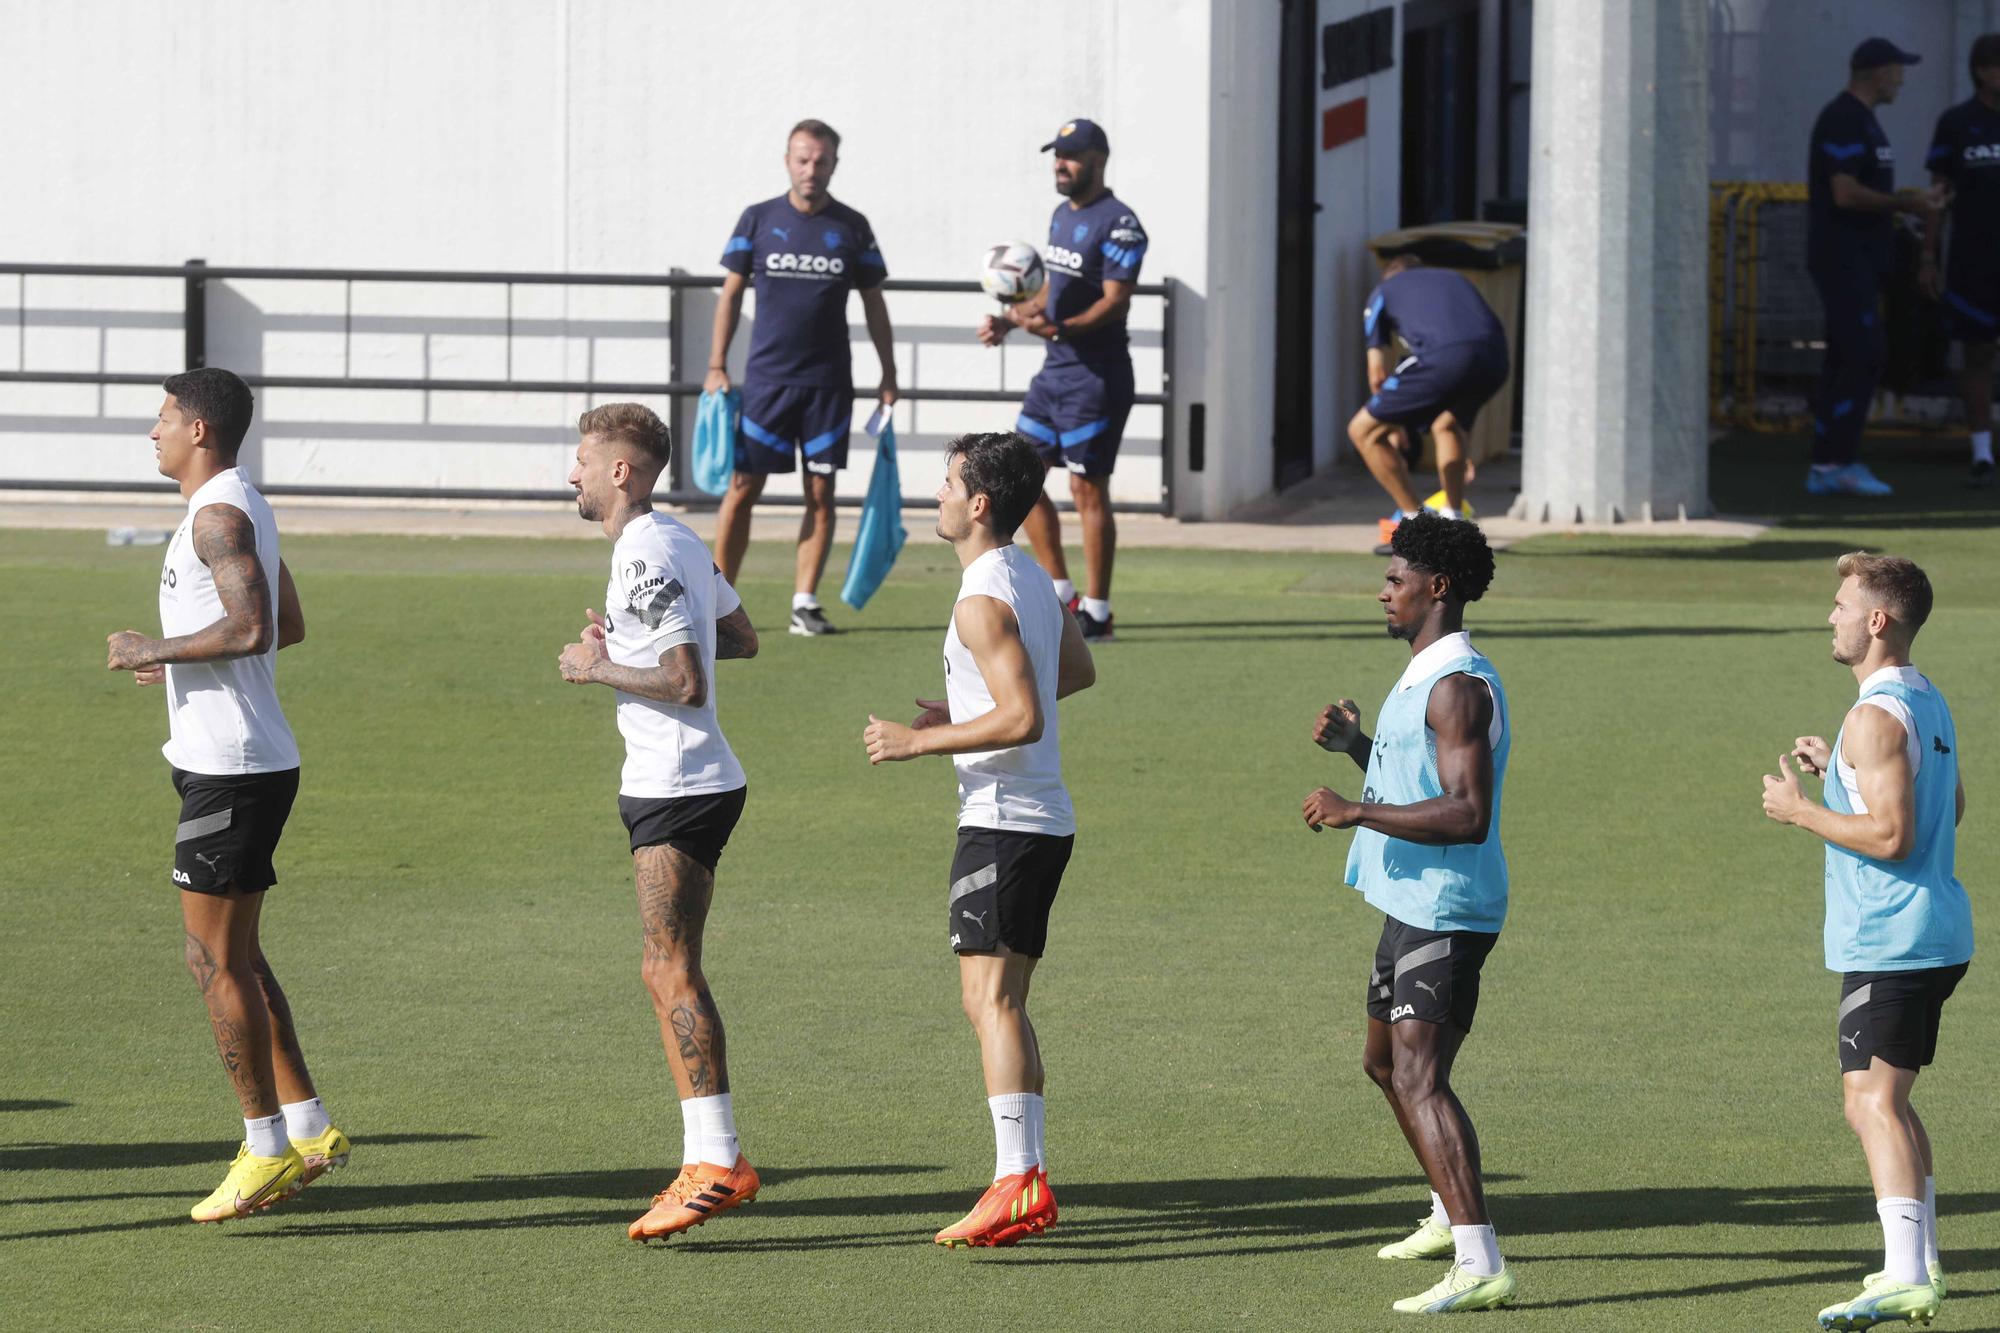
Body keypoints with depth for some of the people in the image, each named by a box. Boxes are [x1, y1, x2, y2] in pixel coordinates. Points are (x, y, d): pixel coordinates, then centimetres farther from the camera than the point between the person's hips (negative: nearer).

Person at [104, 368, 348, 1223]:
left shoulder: (218, 516, -15)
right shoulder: (243, 510, 16)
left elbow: (252, 628, -27)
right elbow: (290, 628, 25)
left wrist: (156, 650, -16)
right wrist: (179, 658, 23)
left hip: (230, 770, -10)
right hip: (246, 764, 10)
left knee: (216, 960, -5)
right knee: (234, 957, 15)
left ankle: (268, 1150, -2)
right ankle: (307, 1128, 16)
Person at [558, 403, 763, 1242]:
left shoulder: (644, 559, -17)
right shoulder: (680, 542, 13)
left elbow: (687, 684, -23)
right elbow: (741, 639, 24)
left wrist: (599, 669, -10)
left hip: (676, 793, -10)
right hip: (681, 786, 10)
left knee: (668, 970, -12)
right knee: (671, 974, 11)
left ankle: (717, 1160, -16)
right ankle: (710, 1160, 11)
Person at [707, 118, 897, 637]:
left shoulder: (852, 228, 4)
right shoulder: (758, 220, 2)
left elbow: (873, 303, 10)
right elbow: (731, 294, 6)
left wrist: (888, 375, 7)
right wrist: (716, 367, -1)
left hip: (829, 381, 1)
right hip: (765, 376, -1)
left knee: (821, 493, 0)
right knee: (742, 489, -3)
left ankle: (805, 602, 4)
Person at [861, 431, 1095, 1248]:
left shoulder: (983, 602, -17)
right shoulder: (1032, 581, 13)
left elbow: (1022, 719, -25)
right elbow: (1077, 671, 30)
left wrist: (921, 741, -17)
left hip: (1004, 821, -10)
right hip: (1044, 820, 10)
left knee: (989, 998, -14)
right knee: (1004, 1003, 15)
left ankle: (1018, 1182, -23)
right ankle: (1029, 1180, 15)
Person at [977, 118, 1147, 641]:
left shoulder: (1118, 224, -14)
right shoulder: (1062, 215, 15)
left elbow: (1115, 302, -22)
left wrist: (1061, 328, -35)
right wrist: (1009, 321, 15)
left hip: (1096, 376, -9)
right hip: (1055, 369, 9)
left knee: (1088, 490, -6)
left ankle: (1096, 612, 1)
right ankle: (1061, 594, 17)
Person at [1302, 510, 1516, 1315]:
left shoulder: (1458, 686, -19)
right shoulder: (1422, 678, 16)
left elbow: (1468, 815, -28)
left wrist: (1356, 812, -25)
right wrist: (1354, 745, 16)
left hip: (1444, 915, -11)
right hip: (1412, 907, 11)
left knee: (1419, 1077, -19)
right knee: (1386, 1063, 26)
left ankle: (1480, 1265, -28)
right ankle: (1450, 1218, 44)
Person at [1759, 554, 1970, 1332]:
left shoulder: (1877, 717, -17)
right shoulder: (1928, 704, 14)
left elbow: (1890, 835, -23)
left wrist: (1801, 810, -11)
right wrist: (1841, 770, 23)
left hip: (1889, 941, -10)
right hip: (1937, 932, 10)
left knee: (1871, 1100, -15)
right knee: (1890, 1098, 21)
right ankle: (1919, 1263, 27)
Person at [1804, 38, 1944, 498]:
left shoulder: (1862, 120, 19)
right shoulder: (1843, 121, -14)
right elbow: (1846, 194, -21)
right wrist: (1907, 203, -14)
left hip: (1860, 263, 11)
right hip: (1843, 261, -11)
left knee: (1844, 361, 9)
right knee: (1864, 357, -14)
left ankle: (1825, 468, 9)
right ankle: (1840, 463, -14)